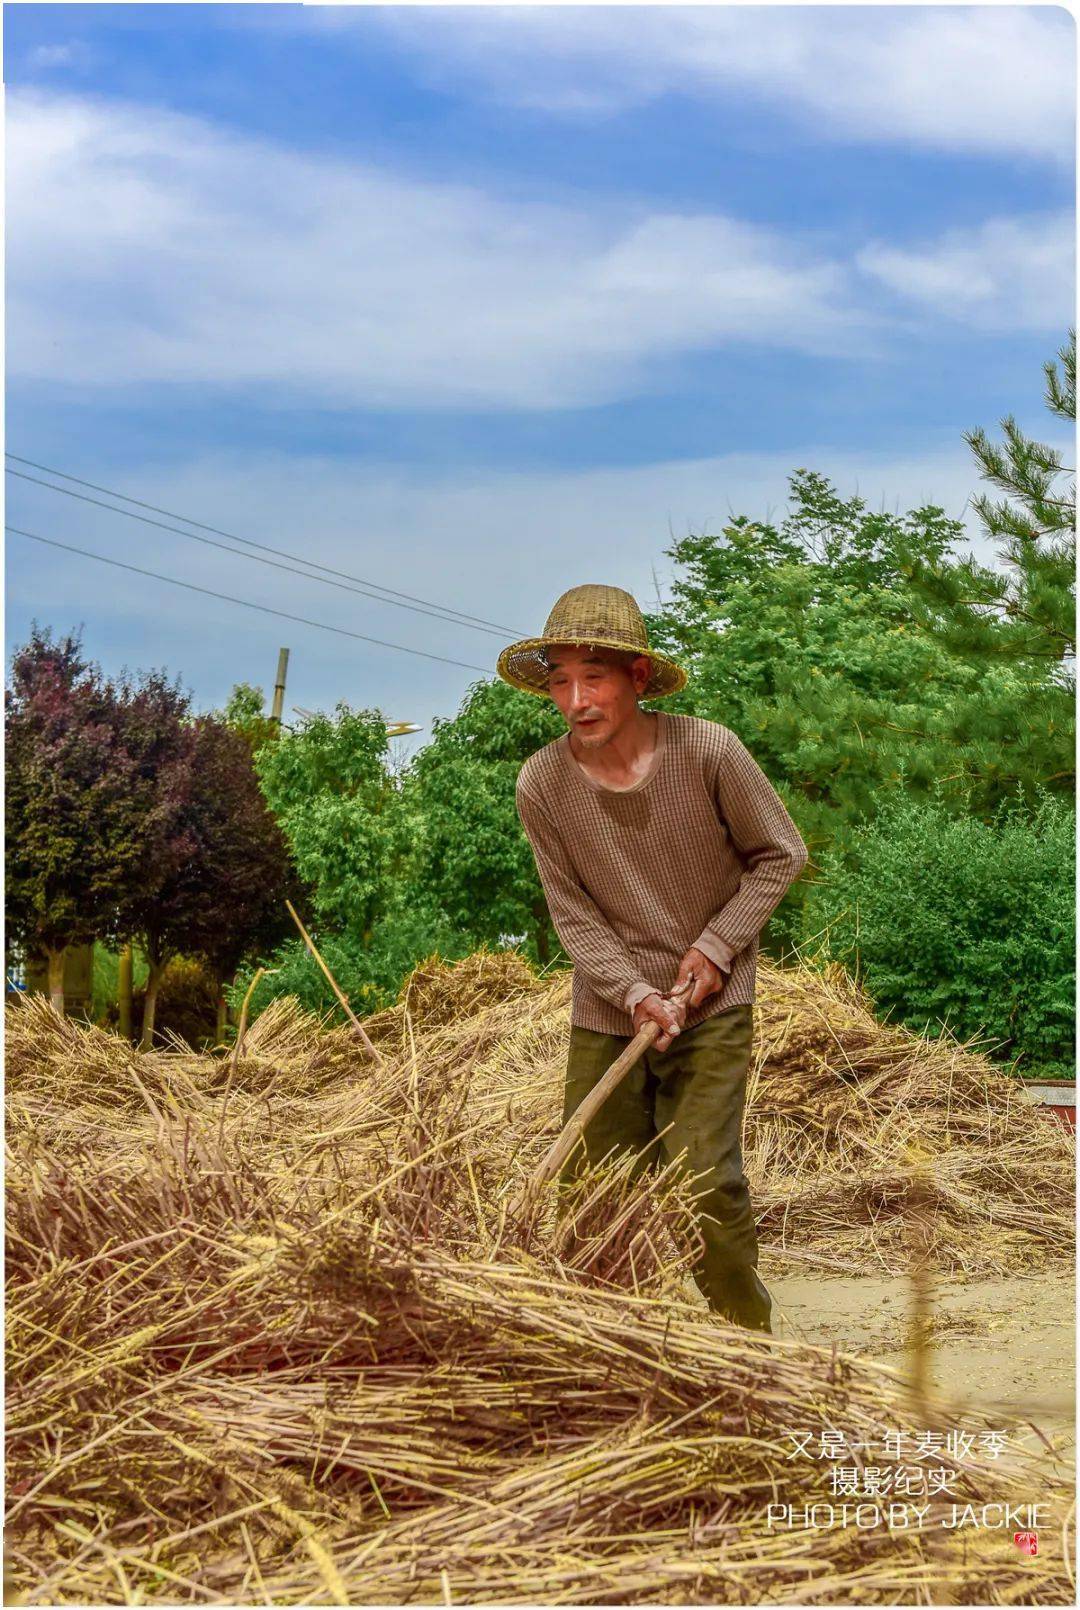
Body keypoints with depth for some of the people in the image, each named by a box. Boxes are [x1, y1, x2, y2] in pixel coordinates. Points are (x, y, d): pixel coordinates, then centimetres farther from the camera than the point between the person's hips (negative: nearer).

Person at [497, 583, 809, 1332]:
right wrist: (634, 993, -18)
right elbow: (573, 914, -4)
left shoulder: (709, 751, -15)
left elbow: (782, 854, -1)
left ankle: (749, 1340, 8)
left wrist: (718, 944, -10)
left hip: (712, 1009, -2)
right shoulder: (542, 784, -11)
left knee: (707, 1179, -12)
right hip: (606, 1014, 2)